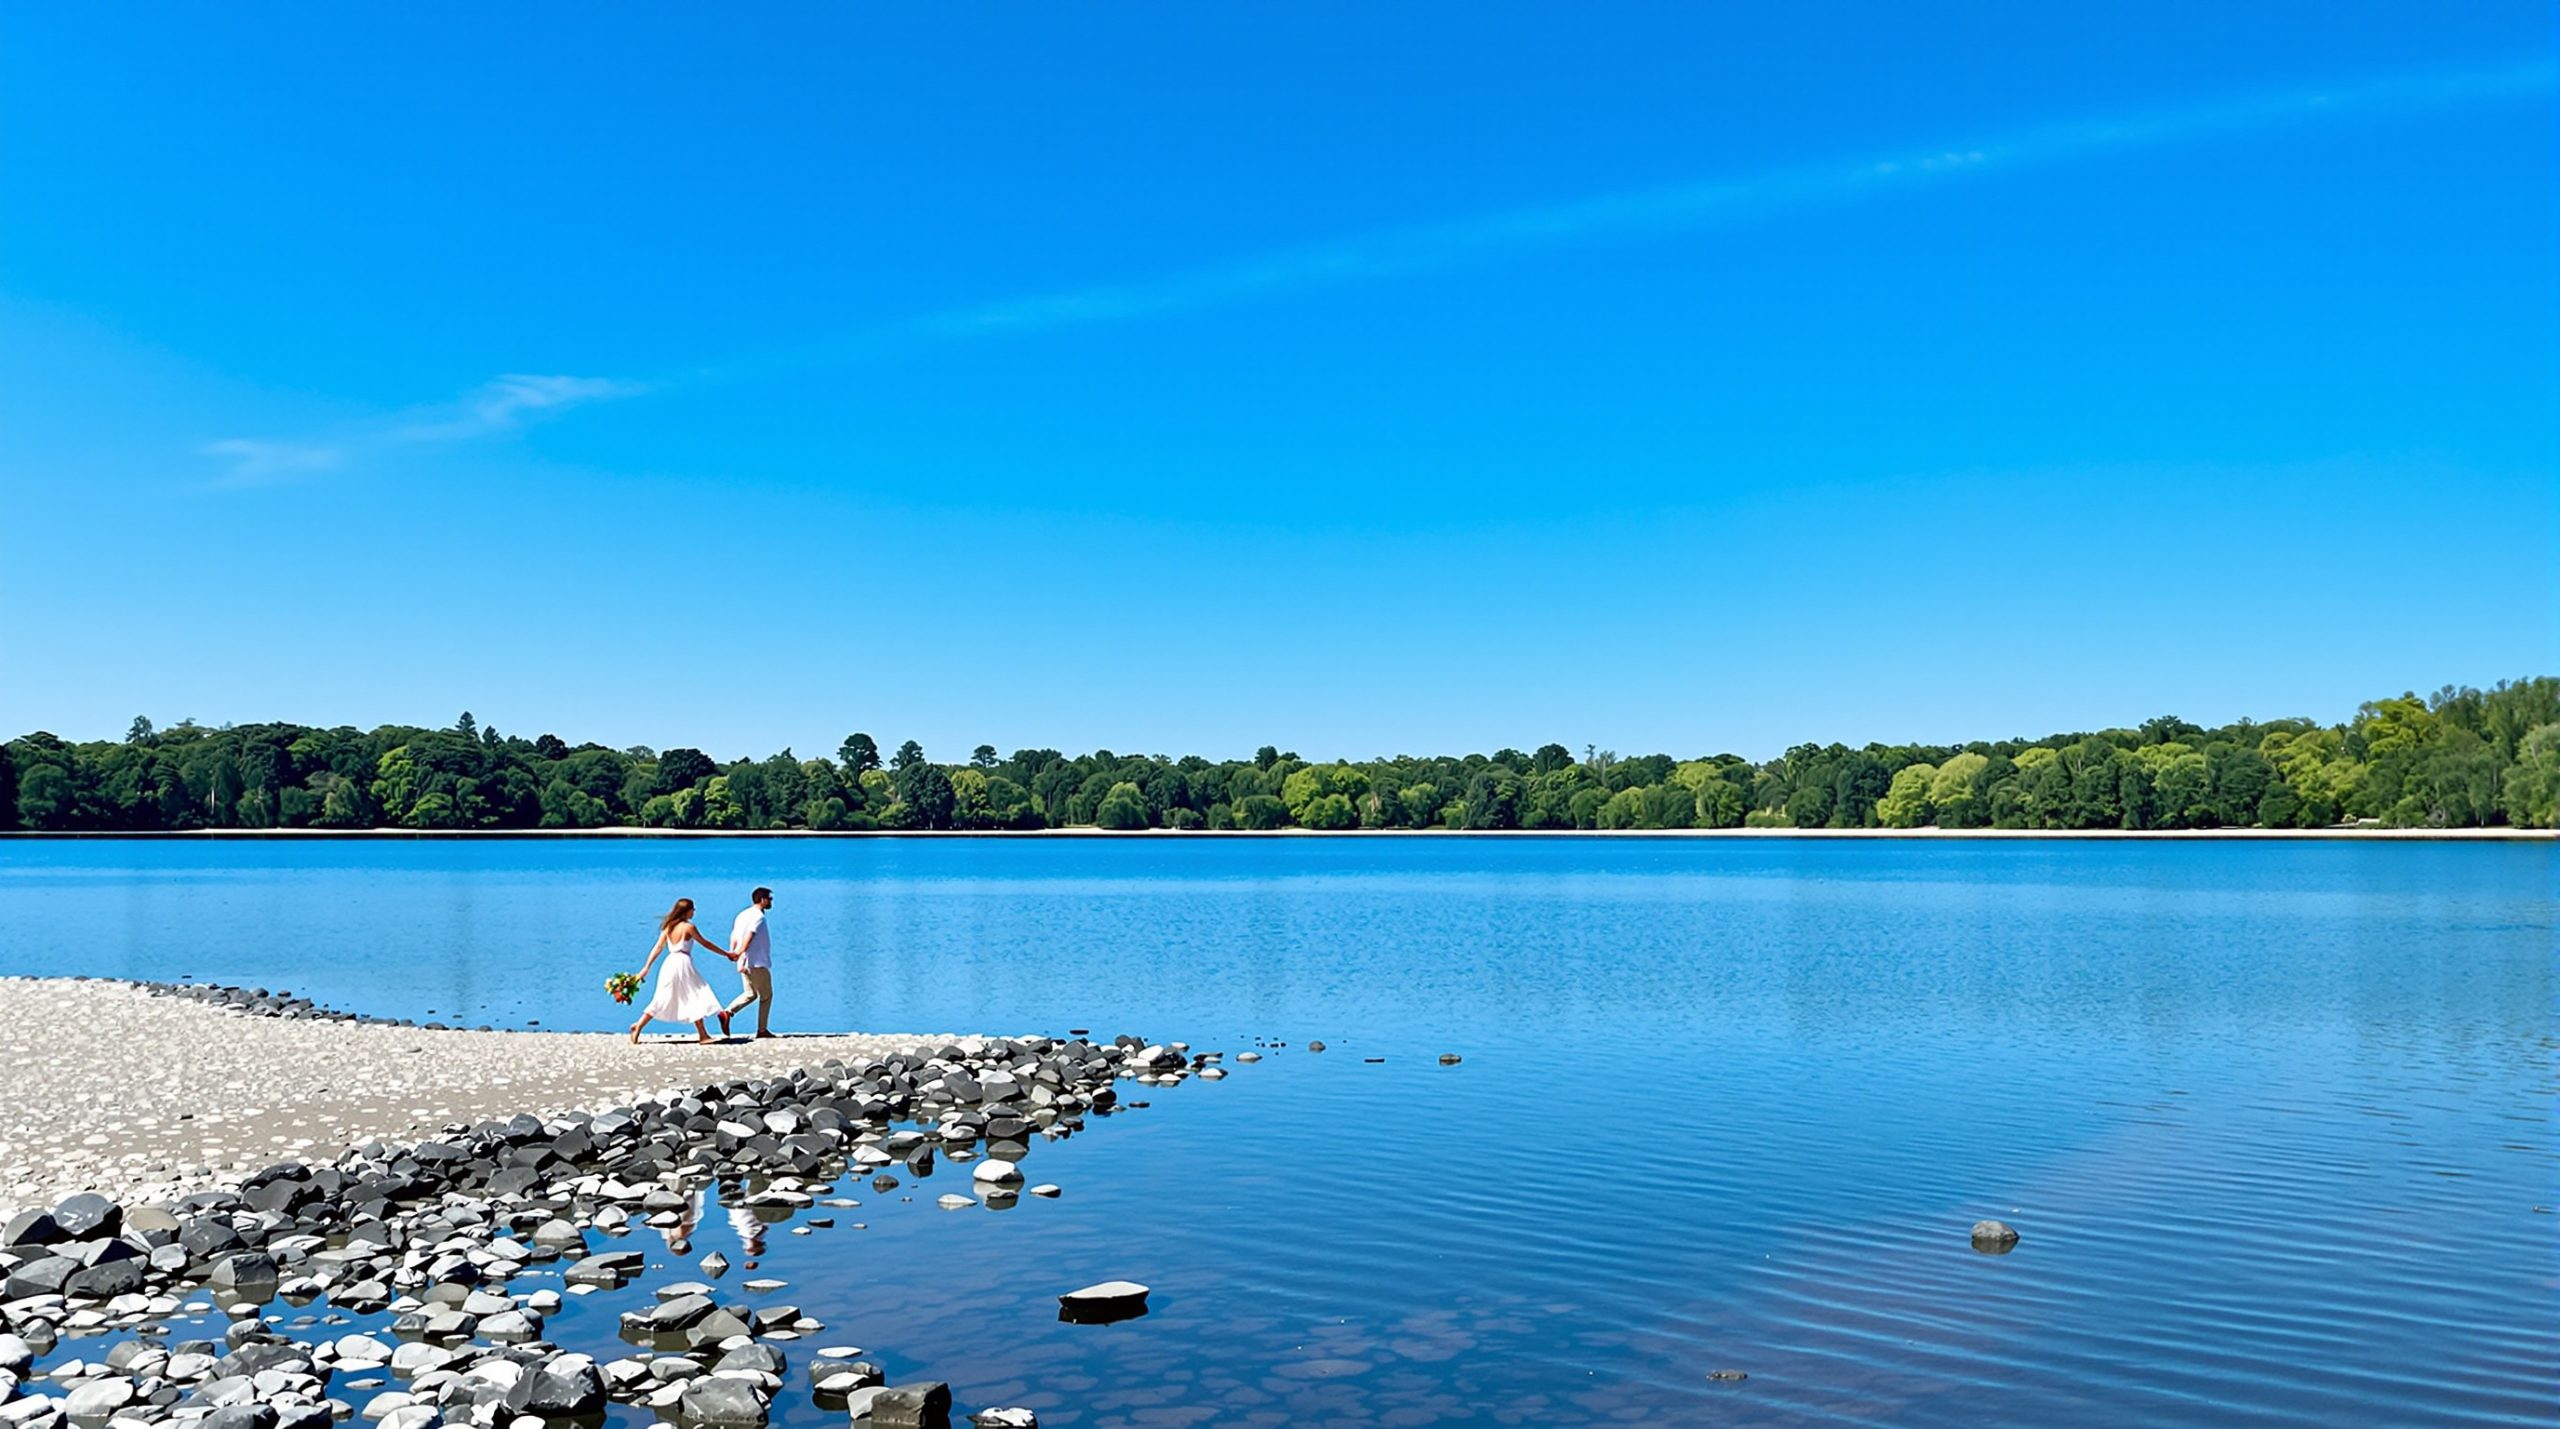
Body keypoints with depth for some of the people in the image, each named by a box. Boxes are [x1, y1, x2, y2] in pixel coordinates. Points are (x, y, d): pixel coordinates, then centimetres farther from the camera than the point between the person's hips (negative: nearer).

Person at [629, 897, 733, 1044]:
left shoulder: (668, 927, 9)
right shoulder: (688, 927, -8)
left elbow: (658, 947, 7)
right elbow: (705, 943, -2)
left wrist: (646, 967, 8)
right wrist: (726, 953, 7)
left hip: (670, 963, 7)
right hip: (683, 962, -7)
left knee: (662, 1000, 14)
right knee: (696, 998, 0)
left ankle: (638, 1026, 9)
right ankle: (703, 1035, -1)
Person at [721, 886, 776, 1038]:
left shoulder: (743, 914, 15)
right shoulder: (758, 916, -14)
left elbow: (734, 936, 10)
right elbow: (749, 937, -25)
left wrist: (732, 952, 2)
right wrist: (740, 953, -30)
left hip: (745, 962, 8)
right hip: (757, 963, -8)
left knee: (750, 994, 17)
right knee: (766, 996, 5)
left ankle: (727, 1012, -4)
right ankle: (762, 1030, 8)